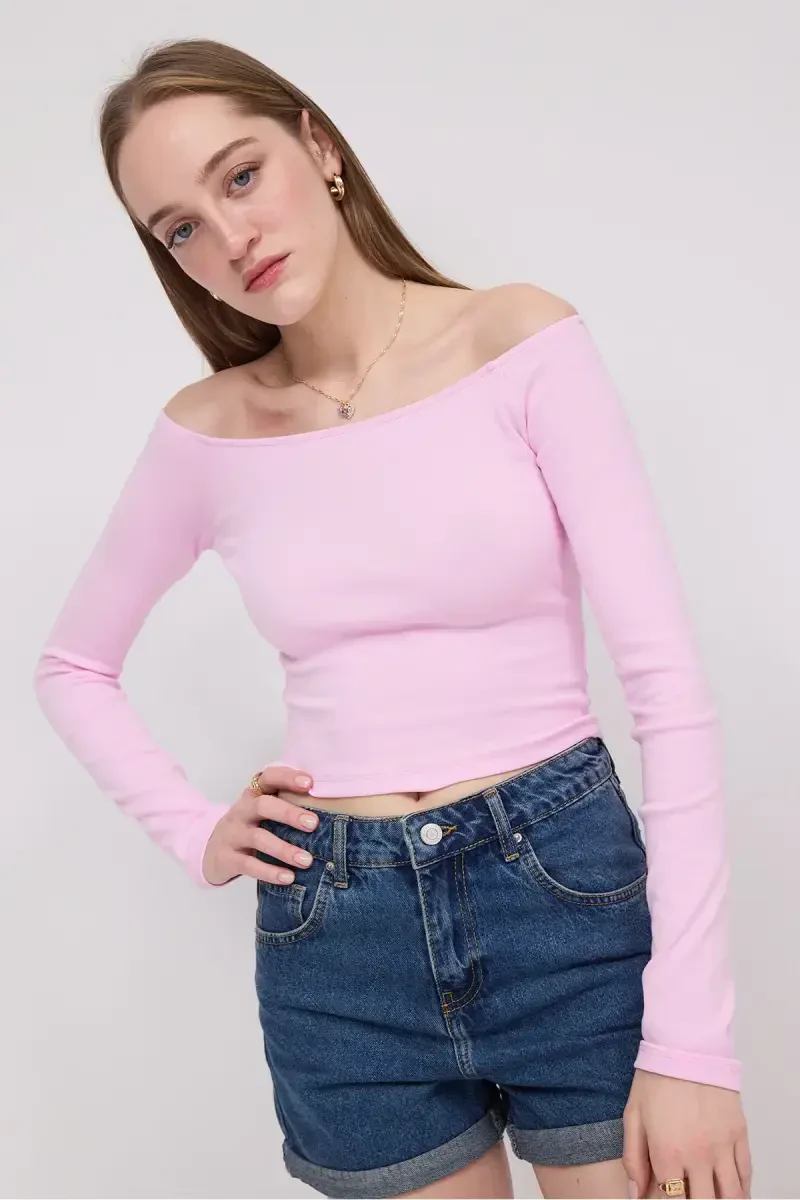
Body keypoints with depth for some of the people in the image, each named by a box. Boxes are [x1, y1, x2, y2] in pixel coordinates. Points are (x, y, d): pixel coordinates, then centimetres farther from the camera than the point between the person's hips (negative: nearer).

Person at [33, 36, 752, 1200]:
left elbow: (669, 682, -11)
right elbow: (71, 667, 18)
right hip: (340, 938, 2)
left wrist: (689, 1041, -14)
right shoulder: (207, 431, 2)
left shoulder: (523, 341, -7)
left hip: (568, 888, -2)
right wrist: (196, 835, 4)